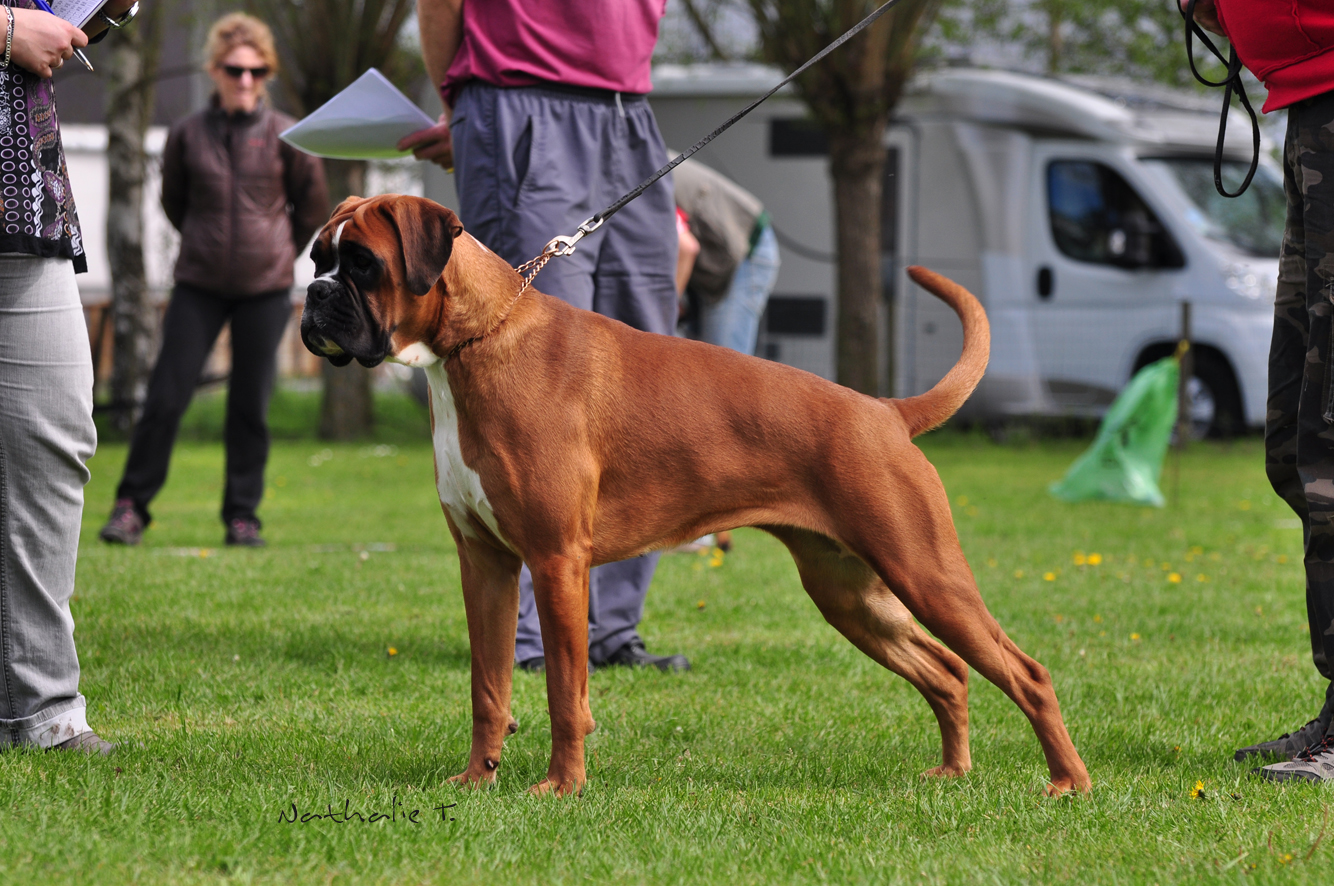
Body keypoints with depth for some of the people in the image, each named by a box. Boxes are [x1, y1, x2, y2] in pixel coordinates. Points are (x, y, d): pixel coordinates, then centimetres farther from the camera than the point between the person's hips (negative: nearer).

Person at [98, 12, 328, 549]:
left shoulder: (285, 137, -3)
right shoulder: (187, 136, -1)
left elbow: (313, 207, 10)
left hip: (265, 288, 0)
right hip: (199, 286, 0)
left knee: (251, 405, 2)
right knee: (166, 397, -4)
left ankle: (242, 516, 12)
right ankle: (131, 506, 7)